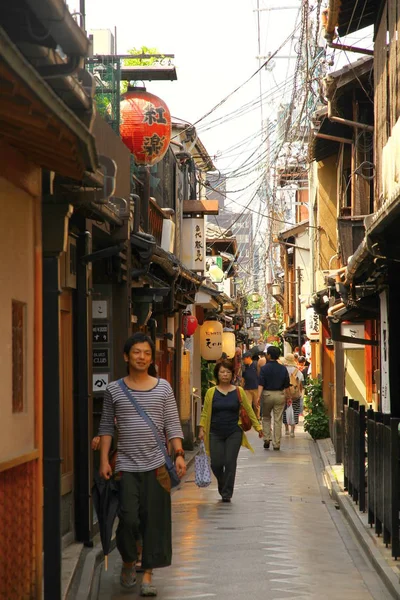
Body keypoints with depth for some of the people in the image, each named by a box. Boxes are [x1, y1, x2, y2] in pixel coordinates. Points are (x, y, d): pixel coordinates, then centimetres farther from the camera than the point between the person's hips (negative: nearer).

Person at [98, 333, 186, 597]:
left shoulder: (163, 388, 4)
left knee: (154, 520, 1)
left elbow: (172, 425, 5)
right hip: (126, 466, 0)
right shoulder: (114, 390, 4)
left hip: (156, 465, 1)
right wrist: (104, 460, 1)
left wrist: (179, 454, -6)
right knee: (128, 518, -6)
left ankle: (148, 574, 13)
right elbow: (106, 427, 8)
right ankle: (128, 562, 22)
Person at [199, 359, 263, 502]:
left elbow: (249, 410, 5)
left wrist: (258, 427, 5)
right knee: (216, 464, 0)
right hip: (215, 433, 1)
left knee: (230, 462, -4)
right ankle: (222, 486, 30)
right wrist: (201, 428, -5)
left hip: (234, 433, 0)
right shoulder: (211, 392, 0)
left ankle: (227, 493, 8)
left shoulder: (238, 391, 0)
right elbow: (205, 412, 3)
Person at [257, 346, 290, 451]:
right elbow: (287, 385, 7)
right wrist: (287, 397, 16)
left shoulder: (264, 368, -7)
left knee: (266, 417, 18)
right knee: (278, 420, 4)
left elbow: (261, 384, -15)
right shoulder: (283, 369, 3)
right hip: (279, 395, 2)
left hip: (267, 394, -2)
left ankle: (267, 438, 6)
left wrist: (259, 396, -19)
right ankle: (276, 444, 4)